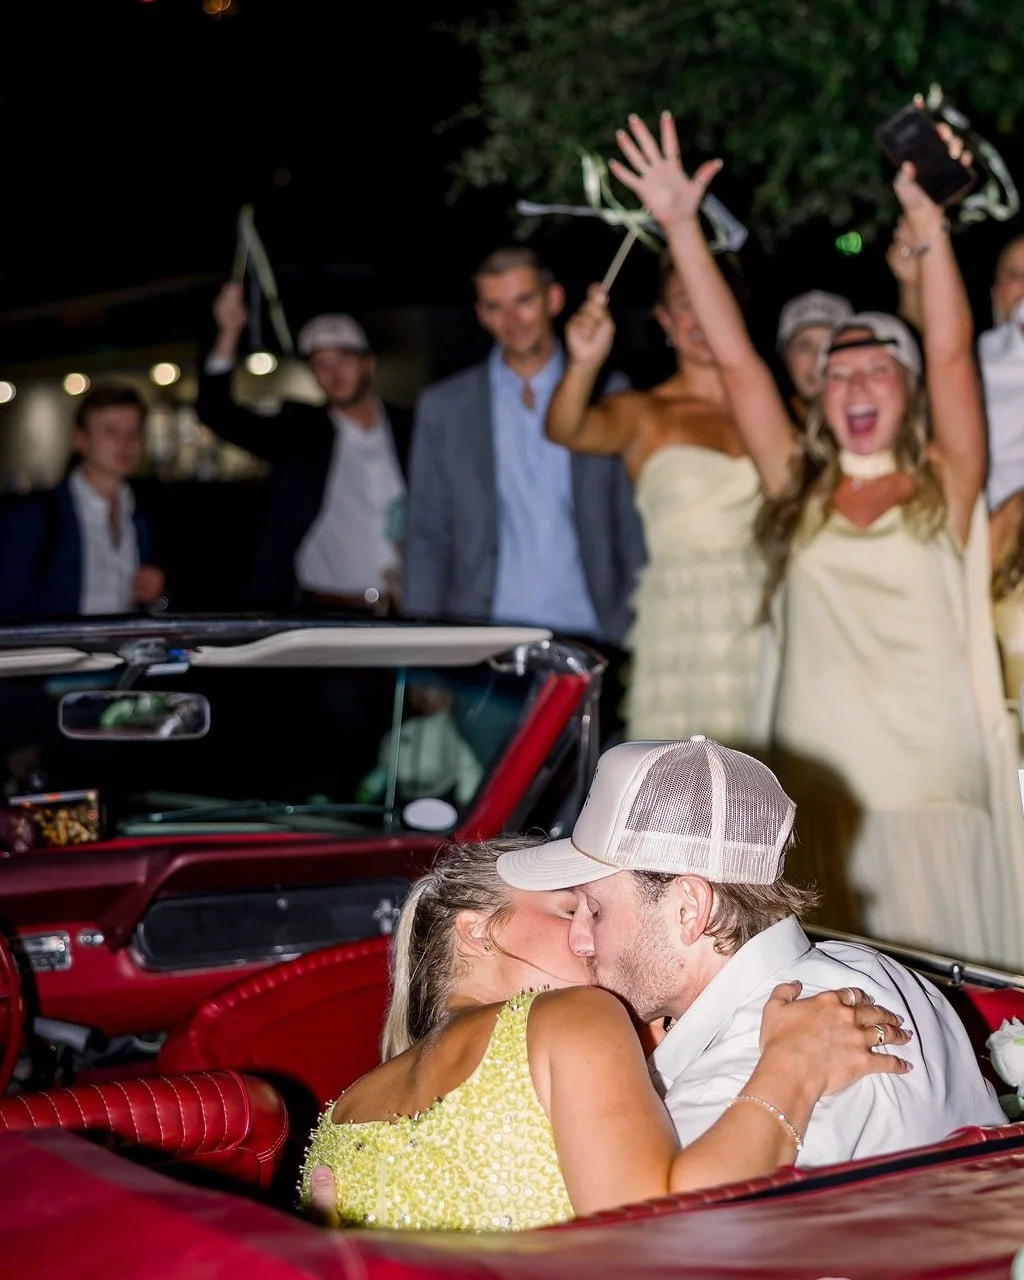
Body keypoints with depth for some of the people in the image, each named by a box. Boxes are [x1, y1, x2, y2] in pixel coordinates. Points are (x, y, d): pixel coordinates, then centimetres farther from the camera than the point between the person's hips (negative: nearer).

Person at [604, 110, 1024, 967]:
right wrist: (682, 228, 2)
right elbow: (737, 360, 7)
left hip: (935, 797, -2)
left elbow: (952, 353, -6)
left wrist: (925, 218, -16)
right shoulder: (800, 492, 12)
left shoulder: (945, 487, 6)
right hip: (817, 796, 2)